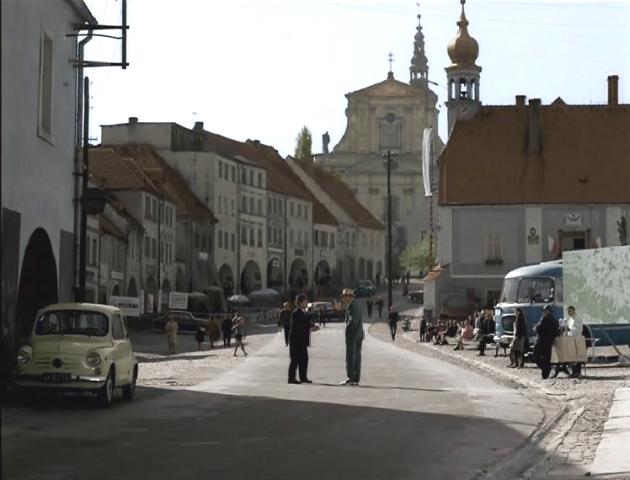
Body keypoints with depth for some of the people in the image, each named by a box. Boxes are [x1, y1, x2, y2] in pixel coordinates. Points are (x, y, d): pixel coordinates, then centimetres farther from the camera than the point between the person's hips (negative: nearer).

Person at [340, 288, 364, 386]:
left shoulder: (351, 306, -12)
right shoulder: (357, 305, 18)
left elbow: (352, 320, -20)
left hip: (352, 335, -9)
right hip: (359, 335, 9)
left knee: (350, 357, -8)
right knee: (357, 357, 9)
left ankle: (350, 378, -10)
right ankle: (356, 379, 10)